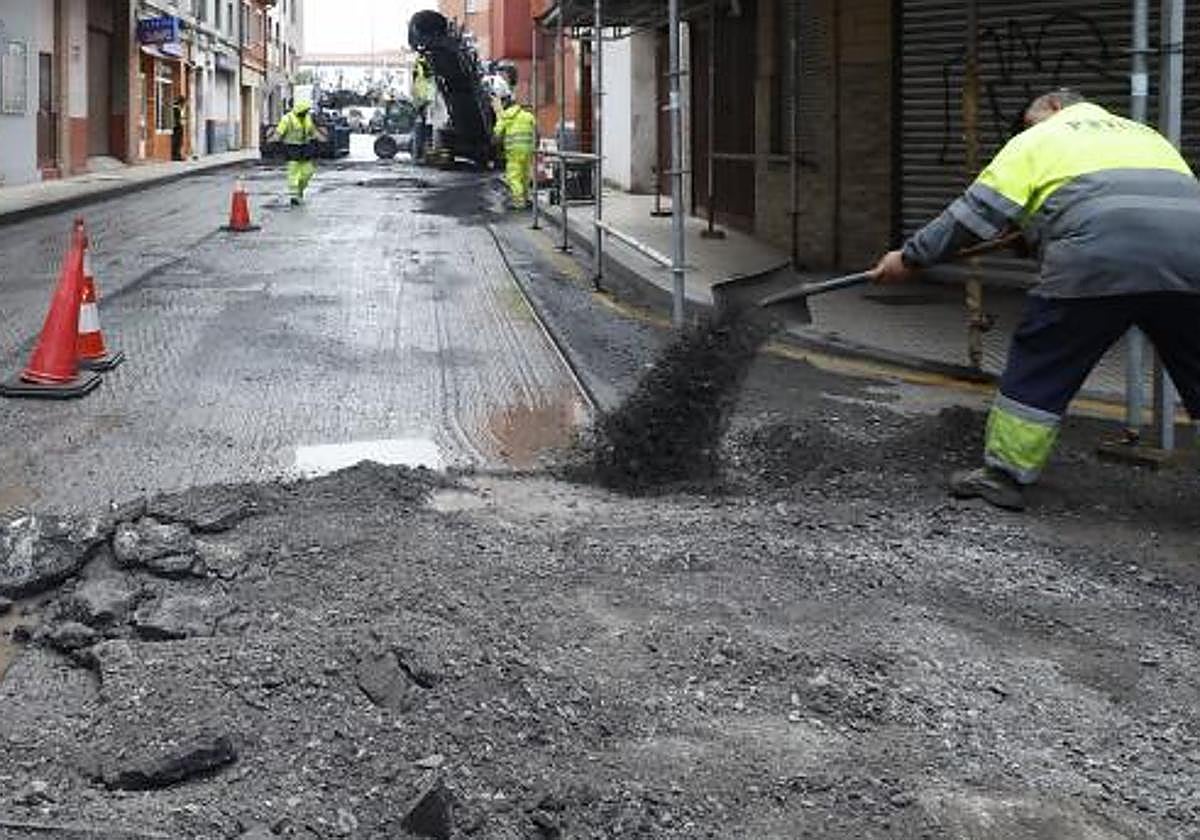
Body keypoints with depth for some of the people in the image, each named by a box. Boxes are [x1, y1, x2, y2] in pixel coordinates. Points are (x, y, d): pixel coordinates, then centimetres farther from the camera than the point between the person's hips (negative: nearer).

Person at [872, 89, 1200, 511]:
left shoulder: (1039, 139, 19)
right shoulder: (1145, 133, 35)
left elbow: (977, 212, 11)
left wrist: (910, 257, 17)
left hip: (1096, 259, -4)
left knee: (1039, 368, 10)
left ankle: (1005, 475, 15)